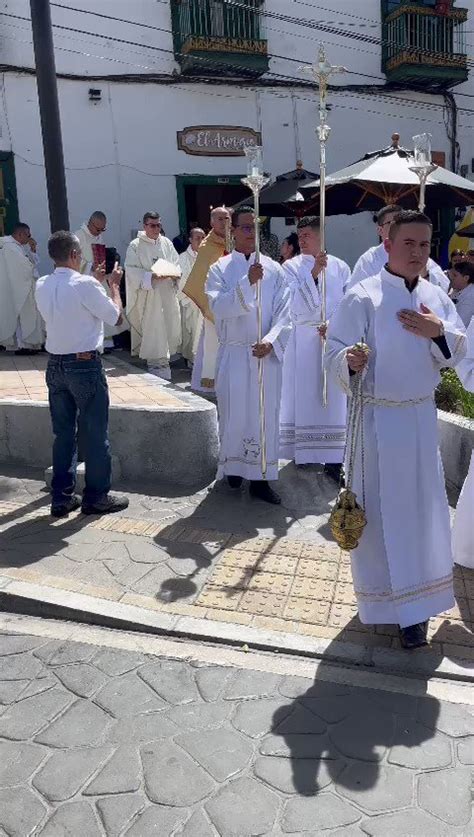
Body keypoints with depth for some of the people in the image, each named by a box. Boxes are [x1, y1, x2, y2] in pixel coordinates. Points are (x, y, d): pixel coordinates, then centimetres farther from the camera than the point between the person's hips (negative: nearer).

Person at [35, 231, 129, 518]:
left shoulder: (42, 286, 4)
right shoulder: (84, 284, -16)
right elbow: (116, 317, -7)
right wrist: (114, 284, 7)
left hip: (56, 365, 7)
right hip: (85, 365, -6)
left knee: (63, 433, 13)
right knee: (94, 433, 5)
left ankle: (61, 497, 19)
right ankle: (96, 497, 14)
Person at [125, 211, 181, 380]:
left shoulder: (166, 243, 11)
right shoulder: (135, 246, -3)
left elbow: (177, 263, 14)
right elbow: (132, 271, -9)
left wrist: (174, 273, -8)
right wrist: (152, 277, -20)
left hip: (168, 293, 5)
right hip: (148, 295, -5)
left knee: (171, 326, 7)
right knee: (153, 328, -5)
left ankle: (165, 358, 23)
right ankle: (157, 363, 2)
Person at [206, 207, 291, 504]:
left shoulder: (274, 269, 4)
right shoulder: (220, 269, 1)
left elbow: (285, 313, -2)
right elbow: (219, 307, -14)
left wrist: (271, 341, -17)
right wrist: (248, 281, -24)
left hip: (267, 354, 1)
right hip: (233, 354, -1)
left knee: (265, 414, 4)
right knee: (233, 413, 7)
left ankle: (260, 477, 13)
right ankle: (234, 466, 28)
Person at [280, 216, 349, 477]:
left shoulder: (340, 267, 7)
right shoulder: (291, 267, 4)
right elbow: (296, 302, -9)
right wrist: (313, 273, -20)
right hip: (302, 339, -1)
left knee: (332, 397, 0)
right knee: (304, 395, 1)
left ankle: (333, 458, 2)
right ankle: (304, 452, 10)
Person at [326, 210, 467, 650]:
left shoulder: (436, 297, 5)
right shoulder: (363, 297, -12)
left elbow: (458, 352, 7)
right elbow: (335, 354, -14)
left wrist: (439, 332, -14)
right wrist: (350, 362, -37)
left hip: (422, 416, 6)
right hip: (377, 418, -6)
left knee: (422, 508, 13)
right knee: (381, 511, 3)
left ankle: (415, 603, 30)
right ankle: (388, 600, 20)